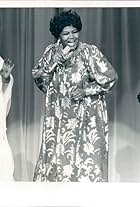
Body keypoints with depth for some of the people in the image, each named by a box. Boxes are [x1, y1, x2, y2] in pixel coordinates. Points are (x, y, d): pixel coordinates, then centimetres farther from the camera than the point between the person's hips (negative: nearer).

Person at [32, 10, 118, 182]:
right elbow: (37, 76, -1)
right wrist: (54, 61, -14)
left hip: (86, 118, -4)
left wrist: (86, 91, -15)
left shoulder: (89, 52, -9)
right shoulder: (52, 51, 4)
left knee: (87, 162, -4)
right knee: (56, 157, 6)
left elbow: (110, 77, -8)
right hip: (58, 118, 4)